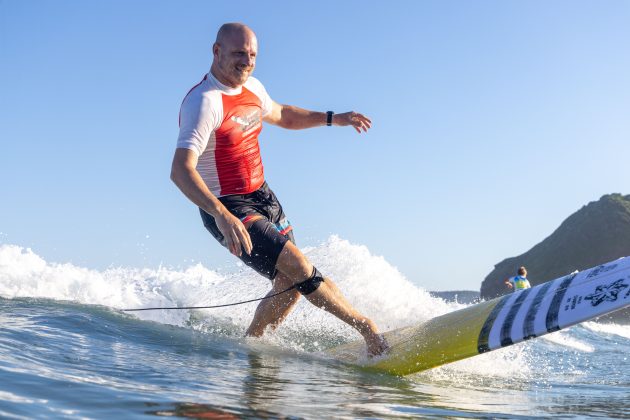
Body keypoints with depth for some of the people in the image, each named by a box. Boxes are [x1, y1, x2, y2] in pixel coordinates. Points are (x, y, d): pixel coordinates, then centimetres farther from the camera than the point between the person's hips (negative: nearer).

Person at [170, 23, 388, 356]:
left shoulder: (251, 87, 5)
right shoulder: (204, 102, -23)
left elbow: (280, 115, 28)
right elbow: (180, 170, -34)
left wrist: (333, 118, 17)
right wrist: (221, 214, -47)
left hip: (263, 197, 9)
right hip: (228, 211, -9)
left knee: (291, 283, 10)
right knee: (299, 267, -18)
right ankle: (368, 328, -7)